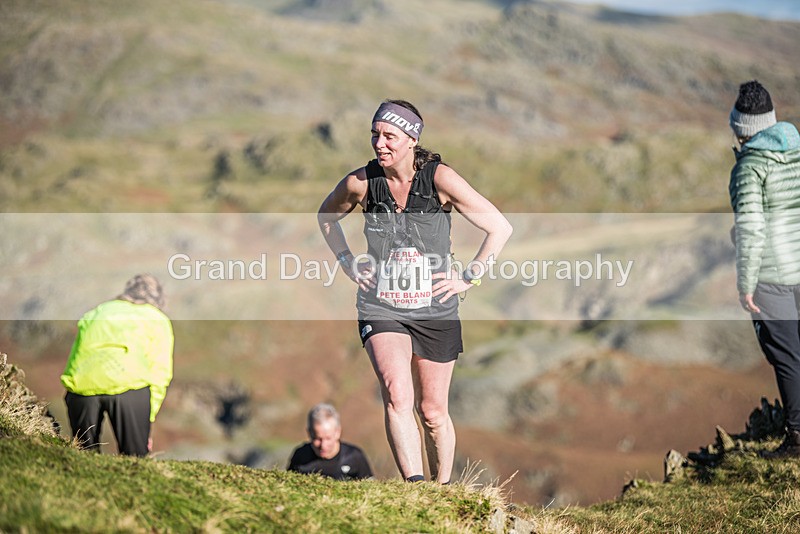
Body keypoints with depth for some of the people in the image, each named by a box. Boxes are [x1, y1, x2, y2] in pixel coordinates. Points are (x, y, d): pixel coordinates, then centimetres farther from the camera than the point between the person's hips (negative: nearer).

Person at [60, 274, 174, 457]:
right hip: (128, 386, -3)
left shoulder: (96, 312, 34)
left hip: (81, 385, 3)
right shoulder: (158, 320, 24)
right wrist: (149, 421, 13)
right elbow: (159, 374, 13)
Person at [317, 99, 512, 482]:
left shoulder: (439, 179, -13)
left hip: (435, 311, 0)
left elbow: (500, 228, -6)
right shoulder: (360, 182, -7)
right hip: (380, 308, 0)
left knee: (433, 412, 9)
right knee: (397, 395, -24)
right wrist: (348, 263, 7)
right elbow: (326, 217, 17)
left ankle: (442, 489, 30)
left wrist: (469, 278, -6)